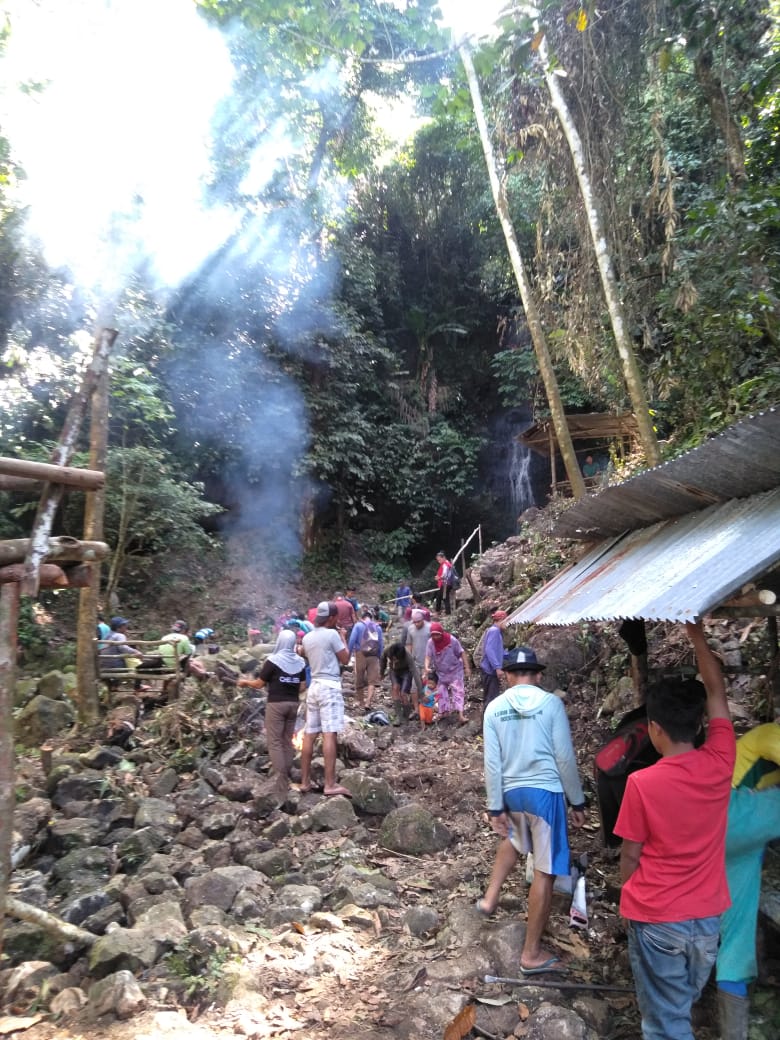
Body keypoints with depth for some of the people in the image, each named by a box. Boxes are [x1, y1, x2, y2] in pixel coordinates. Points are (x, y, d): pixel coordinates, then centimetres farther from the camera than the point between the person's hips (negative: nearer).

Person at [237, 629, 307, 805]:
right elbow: (302, 687, 6)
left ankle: (281, 785, -8)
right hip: (293, 704, 5)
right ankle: (286, 779, 22)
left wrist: (245, 681, 13)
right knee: (287, 741, 15)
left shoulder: (273, 660, -11)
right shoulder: (300, 662, 3)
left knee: (274, 742, -2)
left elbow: (259, 684, -5)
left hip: (276, 704, -5)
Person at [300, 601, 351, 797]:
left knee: (309, 734, 8)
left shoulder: (307, 637, 11)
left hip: (314, 686, 7)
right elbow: (345, 659, -2)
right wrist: (343, 638, 11)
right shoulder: (332, 634, -10)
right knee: (329, 734, -9)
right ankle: (330, 784, -11)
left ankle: (305, 781, 14)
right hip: (330, 686, -7)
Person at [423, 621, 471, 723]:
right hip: (441, 673, 3)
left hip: (455, 671, -3)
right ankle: (443, 712, 24)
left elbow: (461, 653, -13)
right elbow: (428, 656, -18)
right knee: (442, 693, 11)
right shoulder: (430, 642, -14)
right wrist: (426, 667, -37)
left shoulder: (451, 640, -21)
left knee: (458, 691, -9)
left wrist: (467, 667, -13)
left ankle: (460, 715, -12)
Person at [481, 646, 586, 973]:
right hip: (545, 791, -4)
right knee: (544, 872, 7)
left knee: (515, 837, 36)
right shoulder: (551, 703, -9)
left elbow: (492, 763, 0)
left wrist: (496, 808, 7)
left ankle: (489, 898, 36)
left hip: (511, 792, 4)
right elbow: (565, 757, -7)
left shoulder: (494, 708, -1)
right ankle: (531, 954, 15)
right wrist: (577, 801, 4)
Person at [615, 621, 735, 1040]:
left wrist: (630, 895, 9)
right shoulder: (720, 763, -12)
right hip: (707, 917, 4)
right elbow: (716, 691, -2)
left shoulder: (642, 783, -21)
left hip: (657, 919, -4)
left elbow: (630, 855, -10)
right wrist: (696, 633, 2)